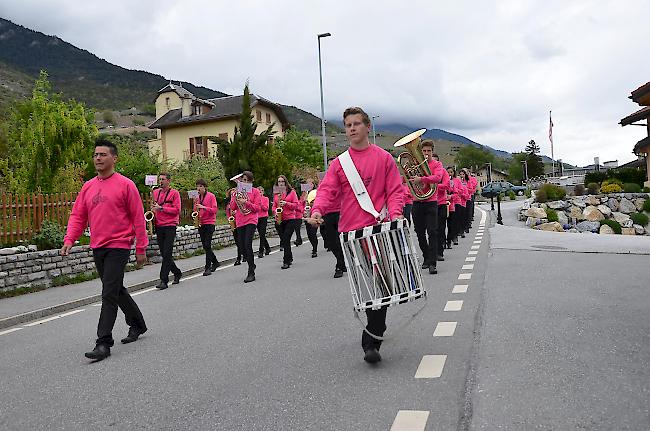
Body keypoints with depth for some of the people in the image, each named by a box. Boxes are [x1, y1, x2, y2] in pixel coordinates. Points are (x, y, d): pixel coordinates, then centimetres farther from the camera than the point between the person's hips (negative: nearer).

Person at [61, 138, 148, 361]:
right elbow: (78, 216, 12)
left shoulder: (125, 185, -7)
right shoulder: (88, 186, 11)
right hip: (97, 247, 7)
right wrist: (69, 240, -4)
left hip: (118, 246, -7)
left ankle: (103, 343, -3)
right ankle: (137, 324, 35)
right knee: (117, 291, 17)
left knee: (109, 294, -9)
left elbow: (138, 218, -6)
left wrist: (141, 248, -7)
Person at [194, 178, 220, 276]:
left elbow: (215, 209, -9)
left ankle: (208, 268, -9)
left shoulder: (211, 196, -3)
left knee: (207, 245, -11)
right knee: (205, 246, 9)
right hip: (200, 224, 6)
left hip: (209, 223, -6)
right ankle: (215, 262, 27)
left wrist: (204, 207, -21)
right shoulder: (197, 198, 13)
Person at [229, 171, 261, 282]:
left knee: (248, 245, -18)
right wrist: (235, 196, -7)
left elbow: (257, 208, -4)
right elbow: (232, 208, 7)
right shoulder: (236, 192, 13)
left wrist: (246, 202, -16)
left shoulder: (255, 191, 3)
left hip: (251, 221, -5)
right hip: (240, 222, 5)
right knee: (242, 247, 7)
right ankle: (251, 265, 32)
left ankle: (251, 273, -12)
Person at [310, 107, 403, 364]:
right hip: (350, 232, 3)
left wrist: (395, 214, -15)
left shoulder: (384, 158, 7)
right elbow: (327, 190, 1)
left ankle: (370, 343, -4)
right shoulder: (339, 163, 11)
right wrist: (317, 210, -20)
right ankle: (377, 326, 28)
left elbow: (395, 190, 4)